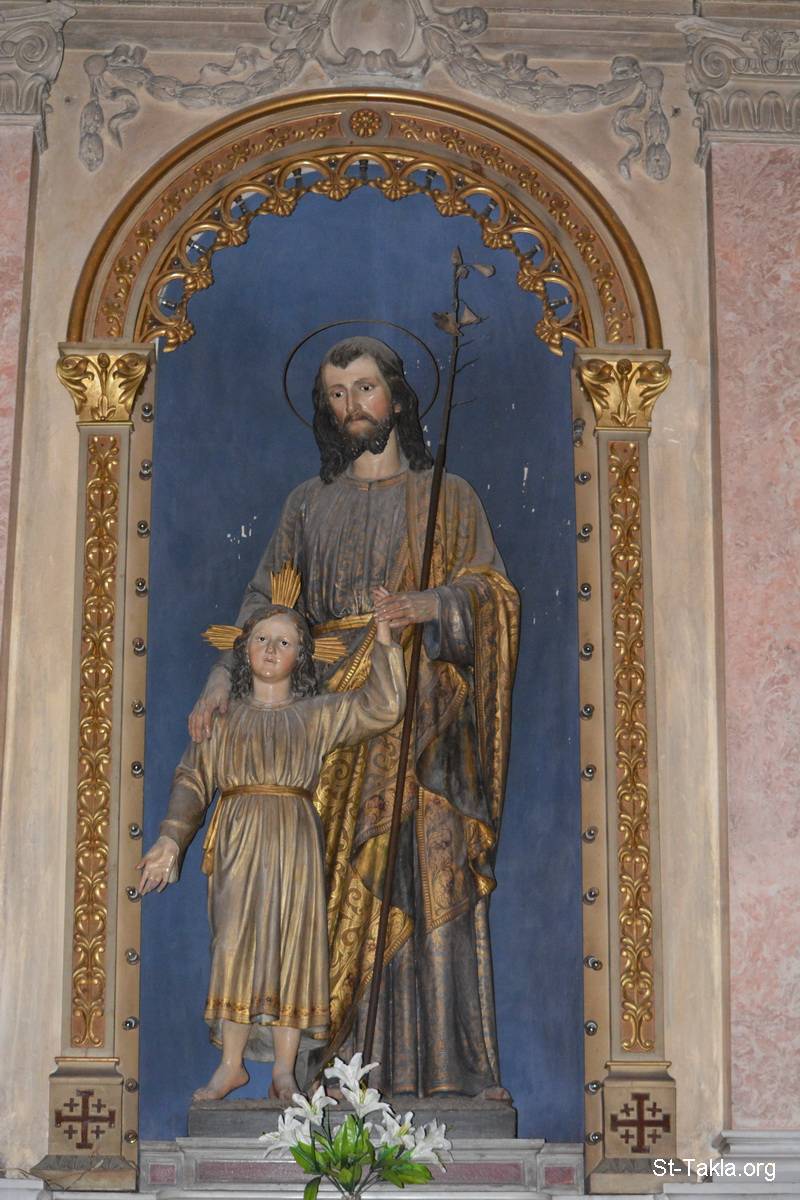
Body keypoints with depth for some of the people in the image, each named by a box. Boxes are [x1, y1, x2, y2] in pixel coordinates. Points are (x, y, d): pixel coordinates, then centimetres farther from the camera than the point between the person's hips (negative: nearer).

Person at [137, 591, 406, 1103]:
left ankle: (284, 1070, 3)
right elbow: (193, 779, 5)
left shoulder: (317, 715, 12)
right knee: (236, 944, -5)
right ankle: (232, 1064, 3)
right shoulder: (224, 717, 12)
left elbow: (383, 707, 3)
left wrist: (384, 643, -2)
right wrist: (171, 840, -6)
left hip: (294, 840, 0)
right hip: (237, 841, 0)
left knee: (292, 943, -3)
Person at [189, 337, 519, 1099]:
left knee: (433, 874, -11)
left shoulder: (446, 496, 13)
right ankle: (343, 1061, -4)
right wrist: (222, 683, -1)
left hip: (420, 705, -2)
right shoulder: (309, 504, 20)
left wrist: (424, 603, -18)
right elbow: (264, 601, 13)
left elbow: (489, 590, 2)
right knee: (337, 882, -6)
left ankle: (449, 1062, -9)